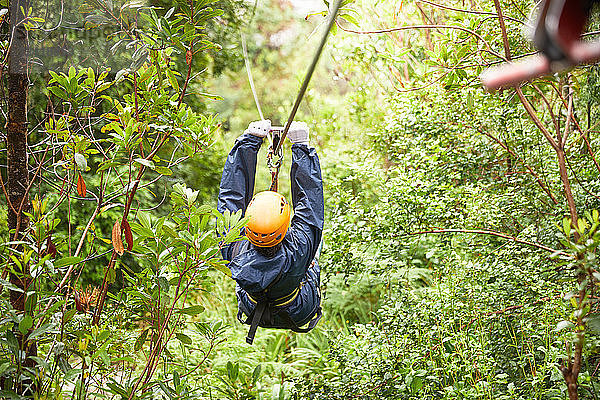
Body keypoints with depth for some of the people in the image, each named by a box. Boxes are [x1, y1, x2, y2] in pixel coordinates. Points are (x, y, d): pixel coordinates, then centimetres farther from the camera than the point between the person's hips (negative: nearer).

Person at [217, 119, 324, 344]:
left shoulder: (234, 251, -38)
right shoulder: (298, 251, -44)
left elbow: (230, 196, -26)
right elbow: (310, 198, -30)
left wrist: (249, 140, -20)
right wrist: (301, 146, -21)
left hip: (251, 312, 1)